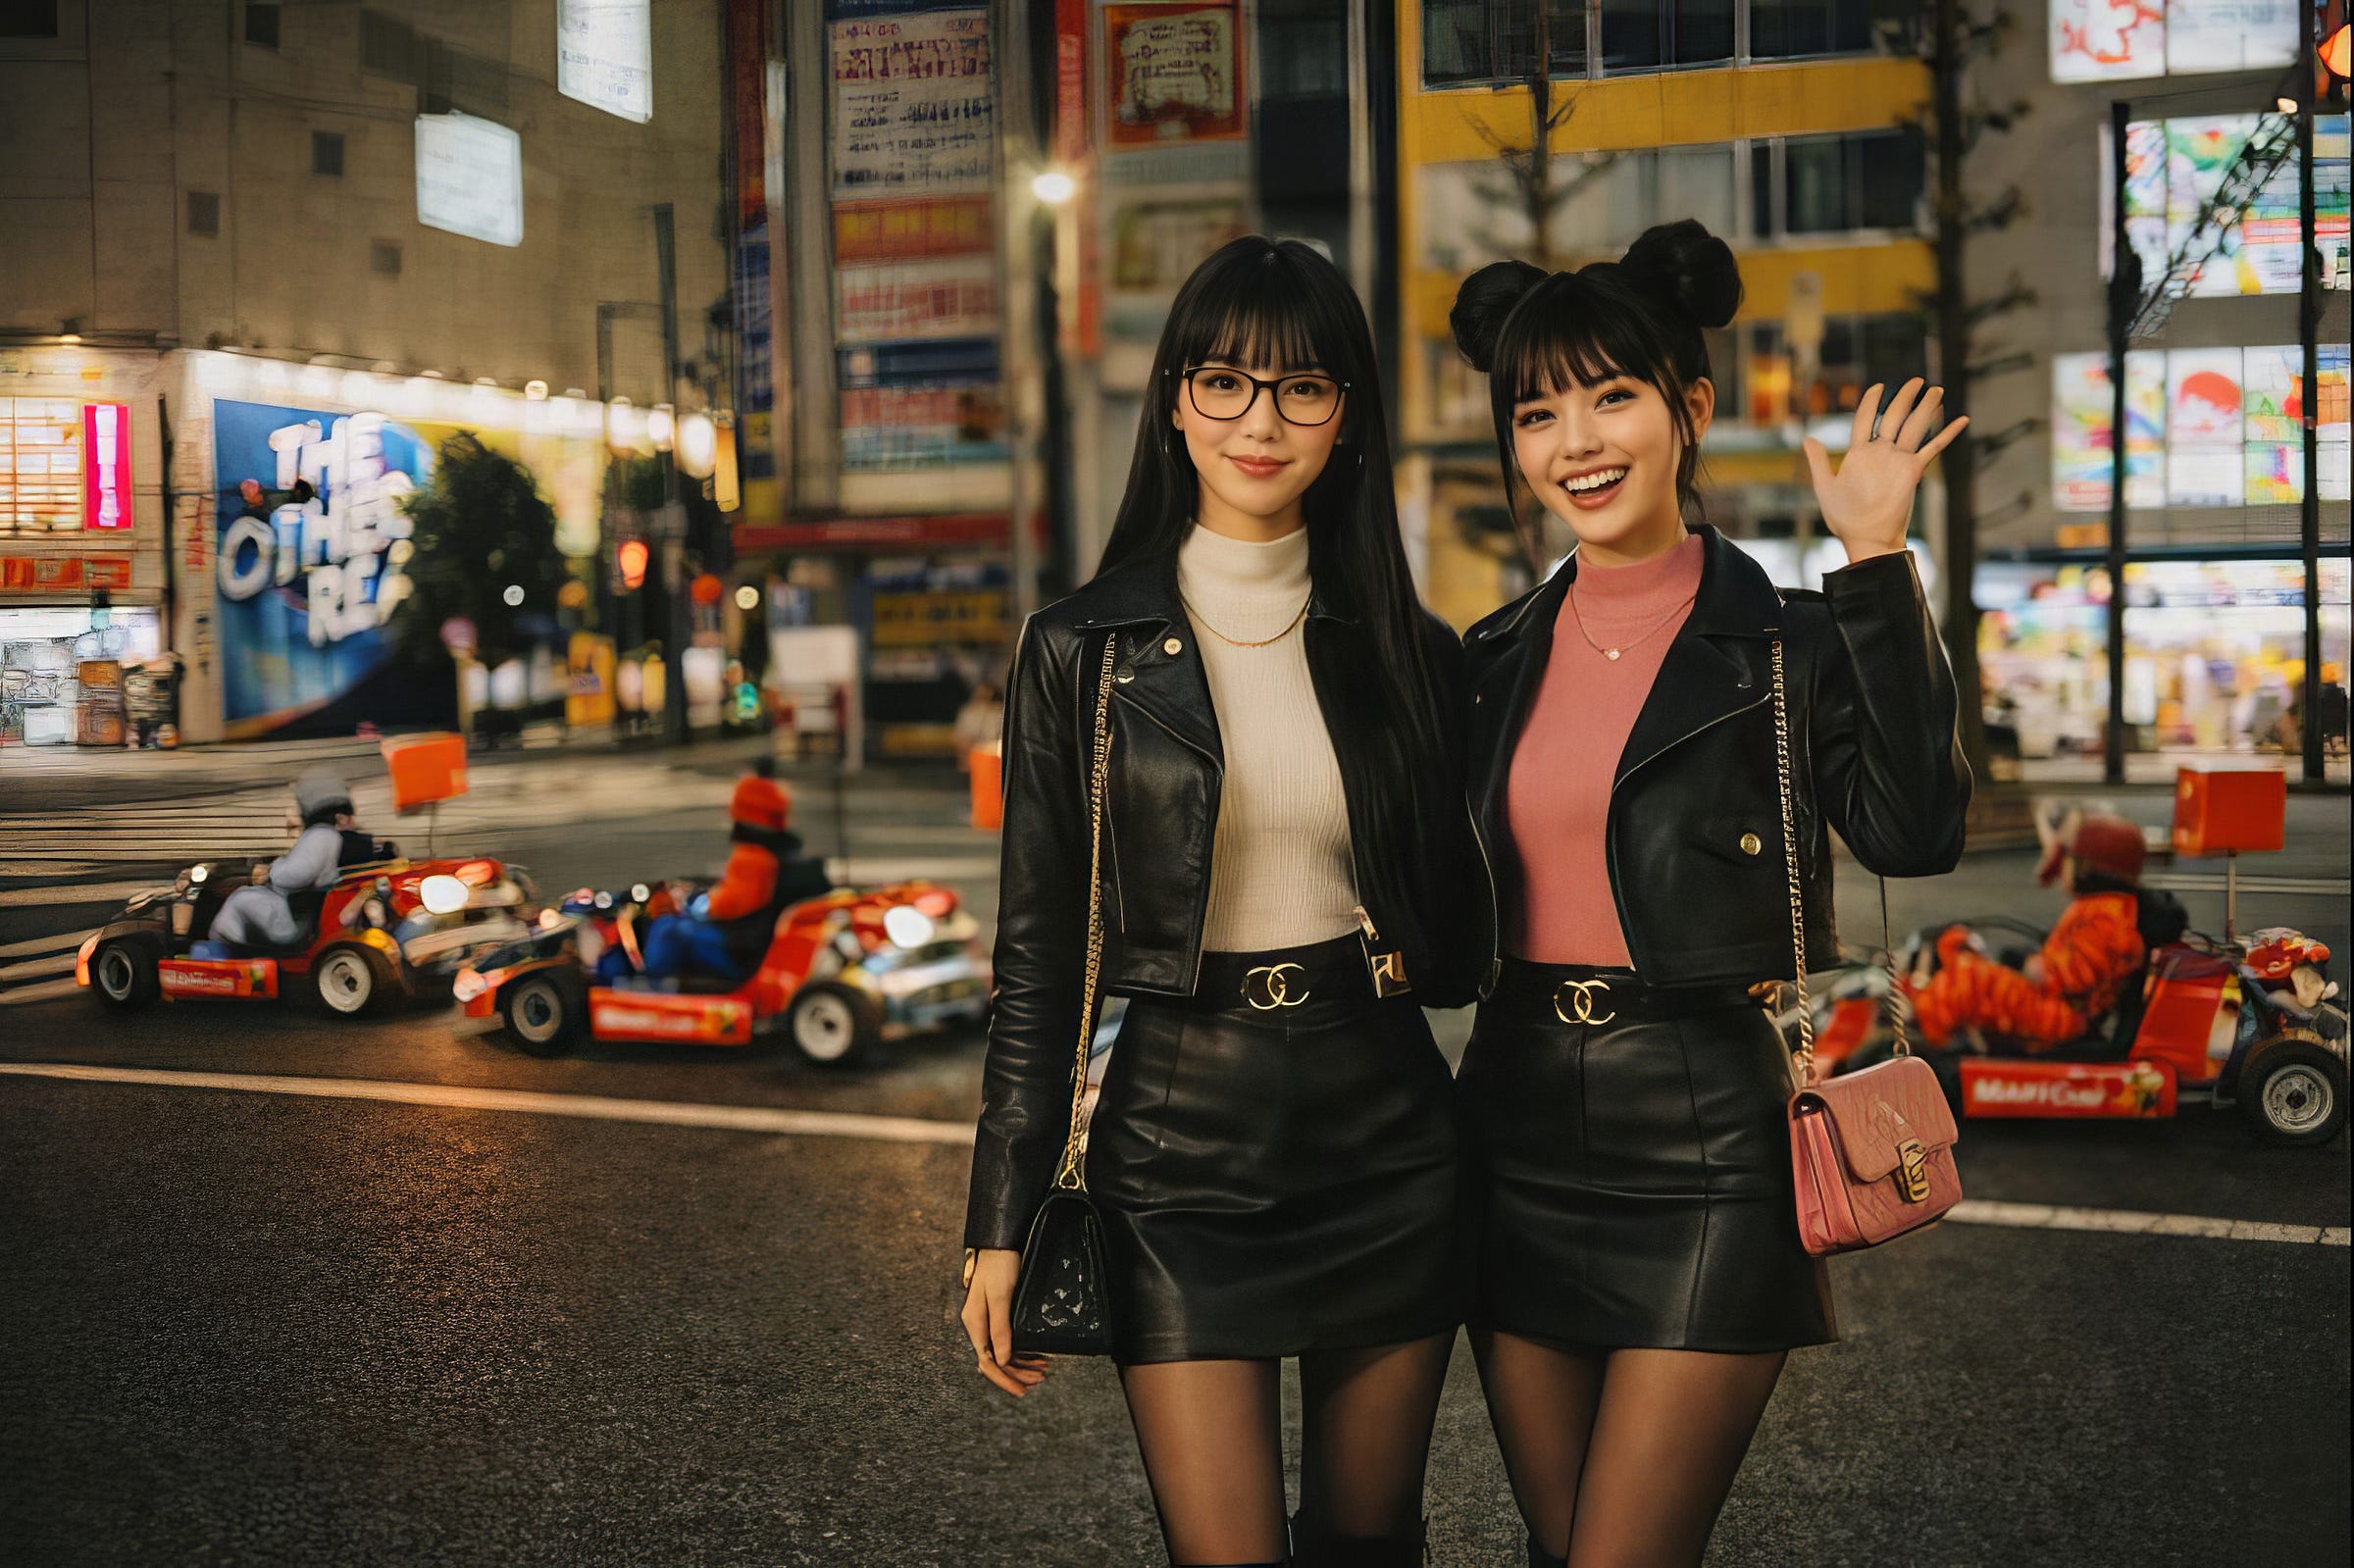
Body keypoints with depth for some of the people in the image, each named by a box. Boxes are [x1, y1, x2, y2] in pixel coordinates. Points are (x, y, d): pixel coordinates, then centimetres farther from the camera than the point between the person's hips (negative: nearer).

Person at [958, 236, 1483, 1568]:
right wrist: (1003, 1222, -2)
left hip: (1387, 1147, 3)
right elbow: (1040, 959, 0)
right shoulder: (1083, 653, -2)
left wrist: (1406, 959, -8)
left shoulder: (1409, 651, 4)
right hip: (1180, 1156, -2)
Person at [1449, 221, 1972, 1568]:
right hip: (1521, 1142, 5)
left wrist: (1878, 567, -22)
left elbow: (1912, 832, -22)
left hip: (1707, 1152, -5)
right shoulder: (1499, 659, 9)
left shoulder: (1788, 645, -4)